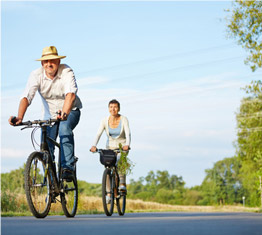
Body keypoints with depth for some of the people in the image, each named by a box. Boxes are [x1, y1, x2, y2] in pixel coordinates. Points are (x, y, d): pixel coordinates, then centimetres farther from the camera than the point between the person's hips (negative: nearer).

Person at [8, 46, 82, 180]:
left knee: (64, 129, -33)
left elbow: (71, 94, -41)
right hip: (50, 114, 3)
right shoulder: (36, 75, -18)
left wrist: (64, 113, -59)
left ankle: (67, 168, -30)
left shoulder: (66, 72, -24)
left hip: (71, 111, -3)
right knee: (46, 146, -8)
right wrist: (19, 117, -46)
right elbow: (26, 97, -28)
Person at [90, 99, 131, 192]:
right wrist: (94, 146, -34)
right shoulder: (105, 120, -8)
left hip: (122, 147, -2)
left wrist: (127, 145, -44)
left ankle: (122, 184, -35)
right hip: (110, 146, 2)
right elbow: (98, 134, -16)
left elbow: (128, 134, -24)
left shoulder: (124, 120, -13)